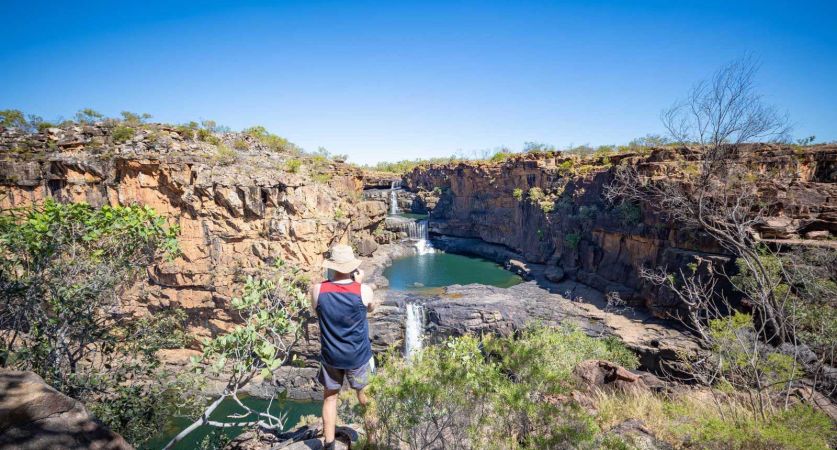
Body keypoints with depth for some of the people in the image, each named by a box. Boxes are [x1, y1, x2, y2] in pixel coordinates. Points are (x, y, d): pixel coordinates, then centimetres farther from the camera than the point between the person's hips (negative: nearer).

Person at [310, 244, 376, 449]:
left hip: (331, 356, 1)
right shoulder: (364, 291, -20)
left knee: (330, 397, 21)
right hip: (359, 356, 0)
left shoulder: (318, 290, -17)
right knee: (365, 394, 22)